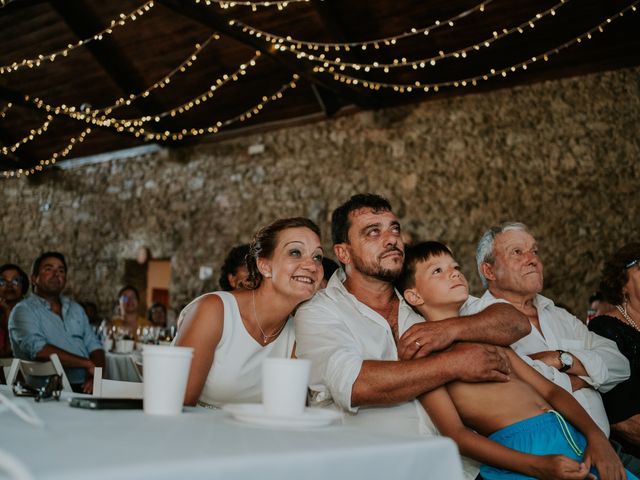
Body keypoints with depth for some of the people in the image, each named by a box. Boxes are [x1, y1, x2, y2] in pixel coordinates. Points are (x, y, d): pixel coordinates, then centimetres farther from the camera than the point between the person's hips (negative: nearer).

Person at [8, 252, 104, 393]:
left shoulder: (76, 309, 21)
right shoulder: (24, 310, 1)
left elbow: (94, 347, 13)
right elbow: (38, 350, -16)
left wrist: (95, 374, -9)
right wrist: (87, 363, -15)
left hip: (84, 386, 6)